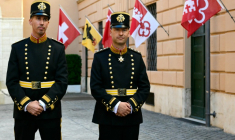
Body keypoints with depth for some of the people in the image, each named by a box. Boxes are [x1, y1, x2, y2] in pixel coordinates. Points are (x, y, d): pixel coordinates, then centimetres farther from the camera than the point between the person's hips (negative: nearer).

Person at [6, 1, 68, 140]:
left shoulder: (58, 48, 3)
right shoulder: (18, 48, 5)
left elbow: (62, 81, -4)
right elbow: (11, 81, -1)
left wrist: (43, 104, -15)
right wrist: (27, 104, -15)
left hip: (50, 112, 0)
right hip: (23, 111, 1)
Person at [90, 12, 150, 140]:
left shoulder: (137, 57, 7)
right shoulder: (100, 57, 0)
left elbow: (145, 87, 4)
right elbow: (95, 87, -7)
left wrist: (131, 105, -12)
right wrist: (115, 105, -17)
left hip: (132, 117, 3)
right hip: (108, 118, -2)